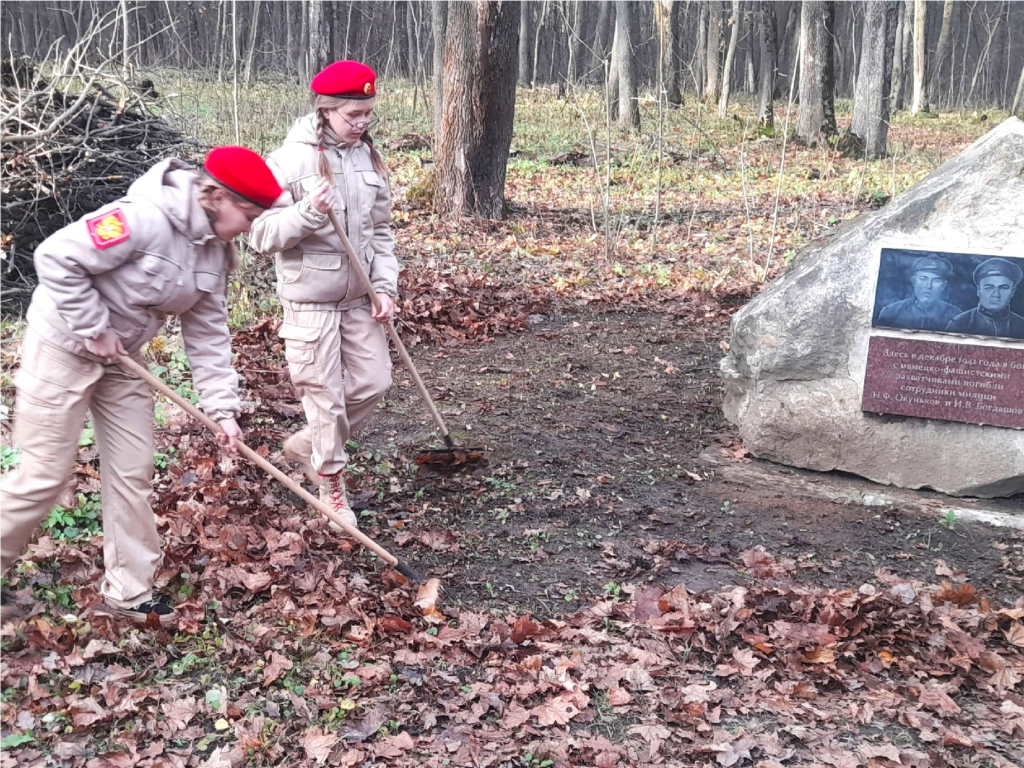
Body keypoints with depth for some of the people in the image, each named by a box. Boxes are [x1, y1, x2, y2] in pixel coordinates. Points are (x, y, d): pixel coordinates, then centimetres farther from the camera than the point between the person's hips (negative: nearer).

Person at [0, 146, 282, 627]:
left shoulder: (214, 251, -2)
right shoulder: (146, 218, -29)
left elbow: (208, 334, 0)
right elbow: (57, 258, -28)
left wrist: (223, 408, -6)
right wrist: (94, 330, -22)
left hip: (122, 357, 8)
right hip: (63, 347, -8)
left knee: (131, 473, 7)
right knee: (47, 473, -1)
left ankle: (130, 592, 18)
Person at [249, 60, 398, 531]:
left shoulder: (369, 158, 5)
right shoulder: (290, 160, -12)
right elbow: (262, 236, -14)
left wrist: (386, 286, 1)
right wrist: (309, 211, -28)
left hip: (359, 297, 6)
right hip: (310, 301, -6)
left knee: (373, 382, 8)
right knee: (325, 397, 1)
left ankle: (307, 444, 31)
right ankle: (332, 486, 21)